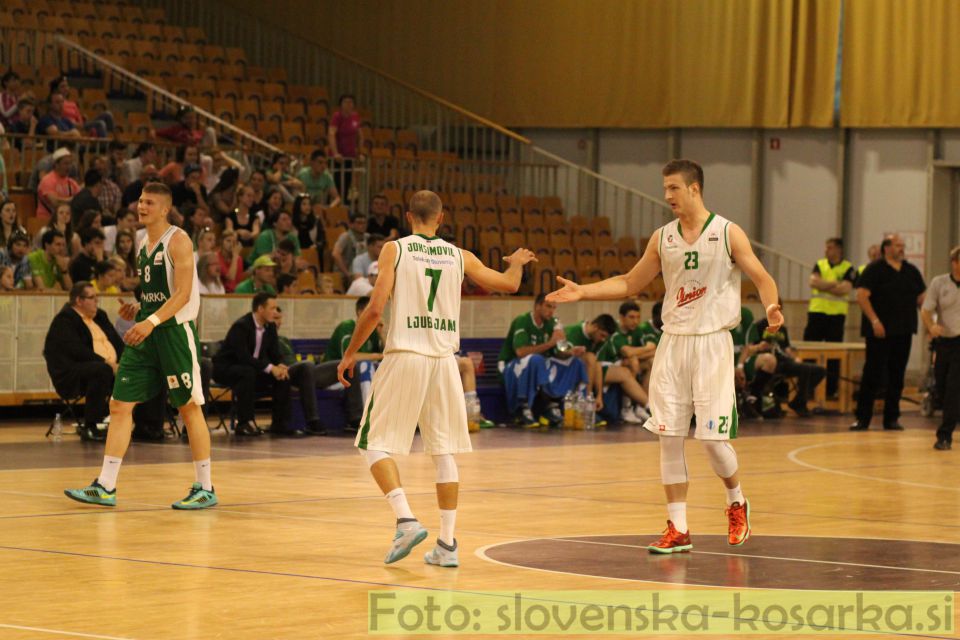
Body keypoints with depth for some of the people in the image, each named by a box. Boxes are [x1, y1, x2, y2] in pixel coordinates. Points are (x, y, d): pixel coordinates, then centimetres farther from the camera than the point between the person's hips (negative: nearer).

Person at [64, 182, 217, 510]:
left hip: (175, 329, -8)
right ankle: (105, 487, 3)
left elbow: (183, 294, -18)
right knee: (120, 405, 2)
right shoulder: (144, 245, 15)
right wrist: (138, 309, 8)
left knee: (189, 408, -2)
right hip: (145, 332, 8)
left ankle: (205, 489, 5)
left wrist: (152, 321, -28)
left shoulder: (177, 240, -10)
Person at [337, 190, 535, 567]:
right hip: (444, 357, 3)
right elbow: (509, 284, 12)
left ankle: (406, 520, -13)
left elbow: (375, 309, -8)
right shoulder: (459, 256, 8)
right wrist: (518, 263, 35)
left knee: (375, 443, 5)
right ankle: (447, 543, 9)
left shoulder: (395, 250, 0)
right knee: (444, 452, 11)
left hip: (404, 355, -3)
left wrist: (350, 352, 3)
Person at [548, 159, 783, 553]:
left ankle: (736, 503, 22)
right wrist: (582, 291, 6)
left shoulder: (727, 233, -4)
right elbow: (630, 284, 16)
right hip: (672, 342, 4)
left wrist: (771, 306, -26)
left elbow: (761, 278, -5)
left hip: (711, 342, -4)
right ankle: (678, 530, 6)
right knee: (668, 436, 0)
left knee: (713, 438, -7)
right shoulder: (662, 238, 9)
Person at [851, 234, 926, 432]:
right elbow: (862, 296, -12)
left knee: (897, 376, 7)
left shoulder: (911, 271, 13)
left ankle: (891, 418, 14)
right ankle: (862, 418, 0)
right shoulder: (875, 269, -4)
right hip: (880, 331, -5)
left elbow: (921, 298, 17)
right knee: (872, 374, -5)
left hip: (903, 332, 5)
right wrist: (874, 321, -19)